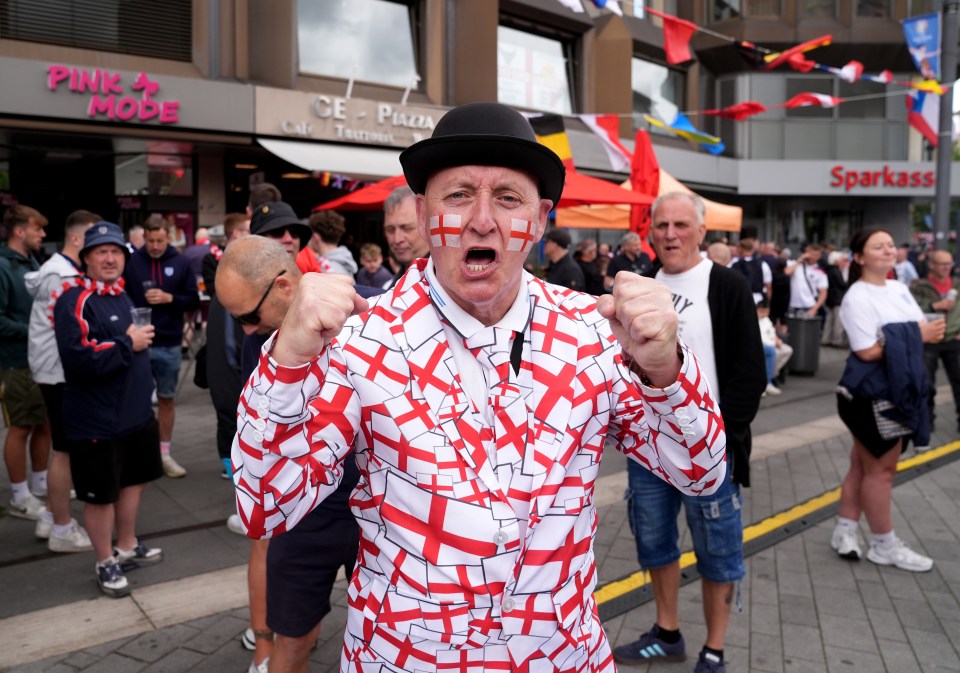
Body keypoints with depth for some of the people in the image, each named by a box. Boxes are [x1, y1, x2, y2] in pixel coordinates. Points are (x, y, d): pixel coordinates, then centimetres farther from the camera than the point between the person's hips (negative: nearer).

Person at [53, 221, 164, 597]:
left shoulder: (121, 295, 10)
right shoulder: (75, 301, -18)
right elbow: (79, 357, -30)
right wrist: (128, 343, -20)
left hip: (136, 411, 9)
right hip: (96, 421, -8)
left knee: (134, 480, 19)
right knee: (101, 493, 6)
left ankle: (127, 548, 38)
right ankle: (106, 563, 24)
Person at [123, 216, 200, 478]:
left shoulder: (181, 263, -1)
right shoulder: (131, 262, -4)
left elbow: (194, 300, 1)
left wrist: (169, 298, -15)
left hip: (170, 345, 1)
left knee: (167, 399, 11)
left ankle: (164, 453, 23)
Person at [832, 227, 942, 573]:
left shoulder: (899, 289, 10)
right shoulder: (857, 298, -16)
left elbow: (920, 328, 11)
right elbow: (867, 351, -22)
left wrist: (932, 331, -13)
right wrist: (917, 336, -18)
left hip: (897, 390, 8)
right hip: (871, 393, -8)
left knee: (864, 465, 14)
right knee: (880, 467, 3)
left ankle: (845, 530, 25)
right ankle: (884, 545, 17)